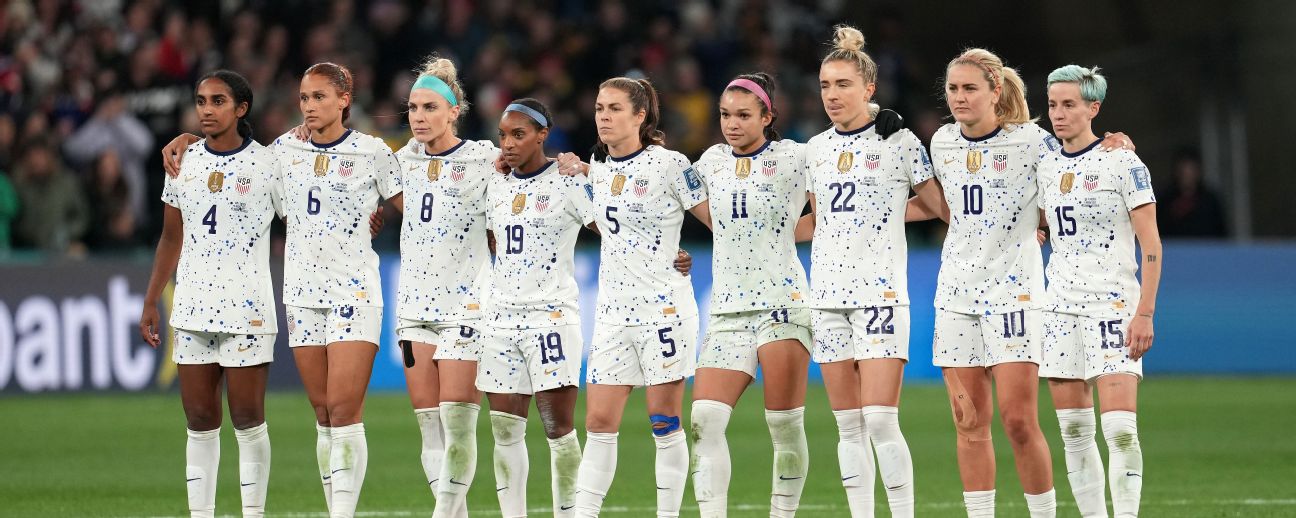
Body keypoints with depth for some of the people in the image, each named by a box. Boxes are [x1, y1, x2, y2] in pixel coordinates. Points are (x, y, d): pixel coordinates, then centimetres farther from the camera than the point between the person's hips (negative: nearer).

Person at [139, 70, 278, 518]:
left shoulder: (268, 165, -4)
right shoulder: (183, 162, 10)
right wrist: (151, 302, 16)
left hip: (247, 310, -4)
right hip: (193, 308, 4)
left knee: (248, 421, -3)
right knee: (199, 422, 5)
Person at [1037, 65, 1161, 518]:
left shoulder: (1123, 163, -6)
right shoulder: (1046, 167, 10)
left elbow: (1151, 246, -8)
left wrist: (1145, 313, -14)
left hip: (1113, 305, -6)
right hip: (1060, 307, 6)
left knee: (1120, 429, -14)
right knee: (1073, 431, 3)